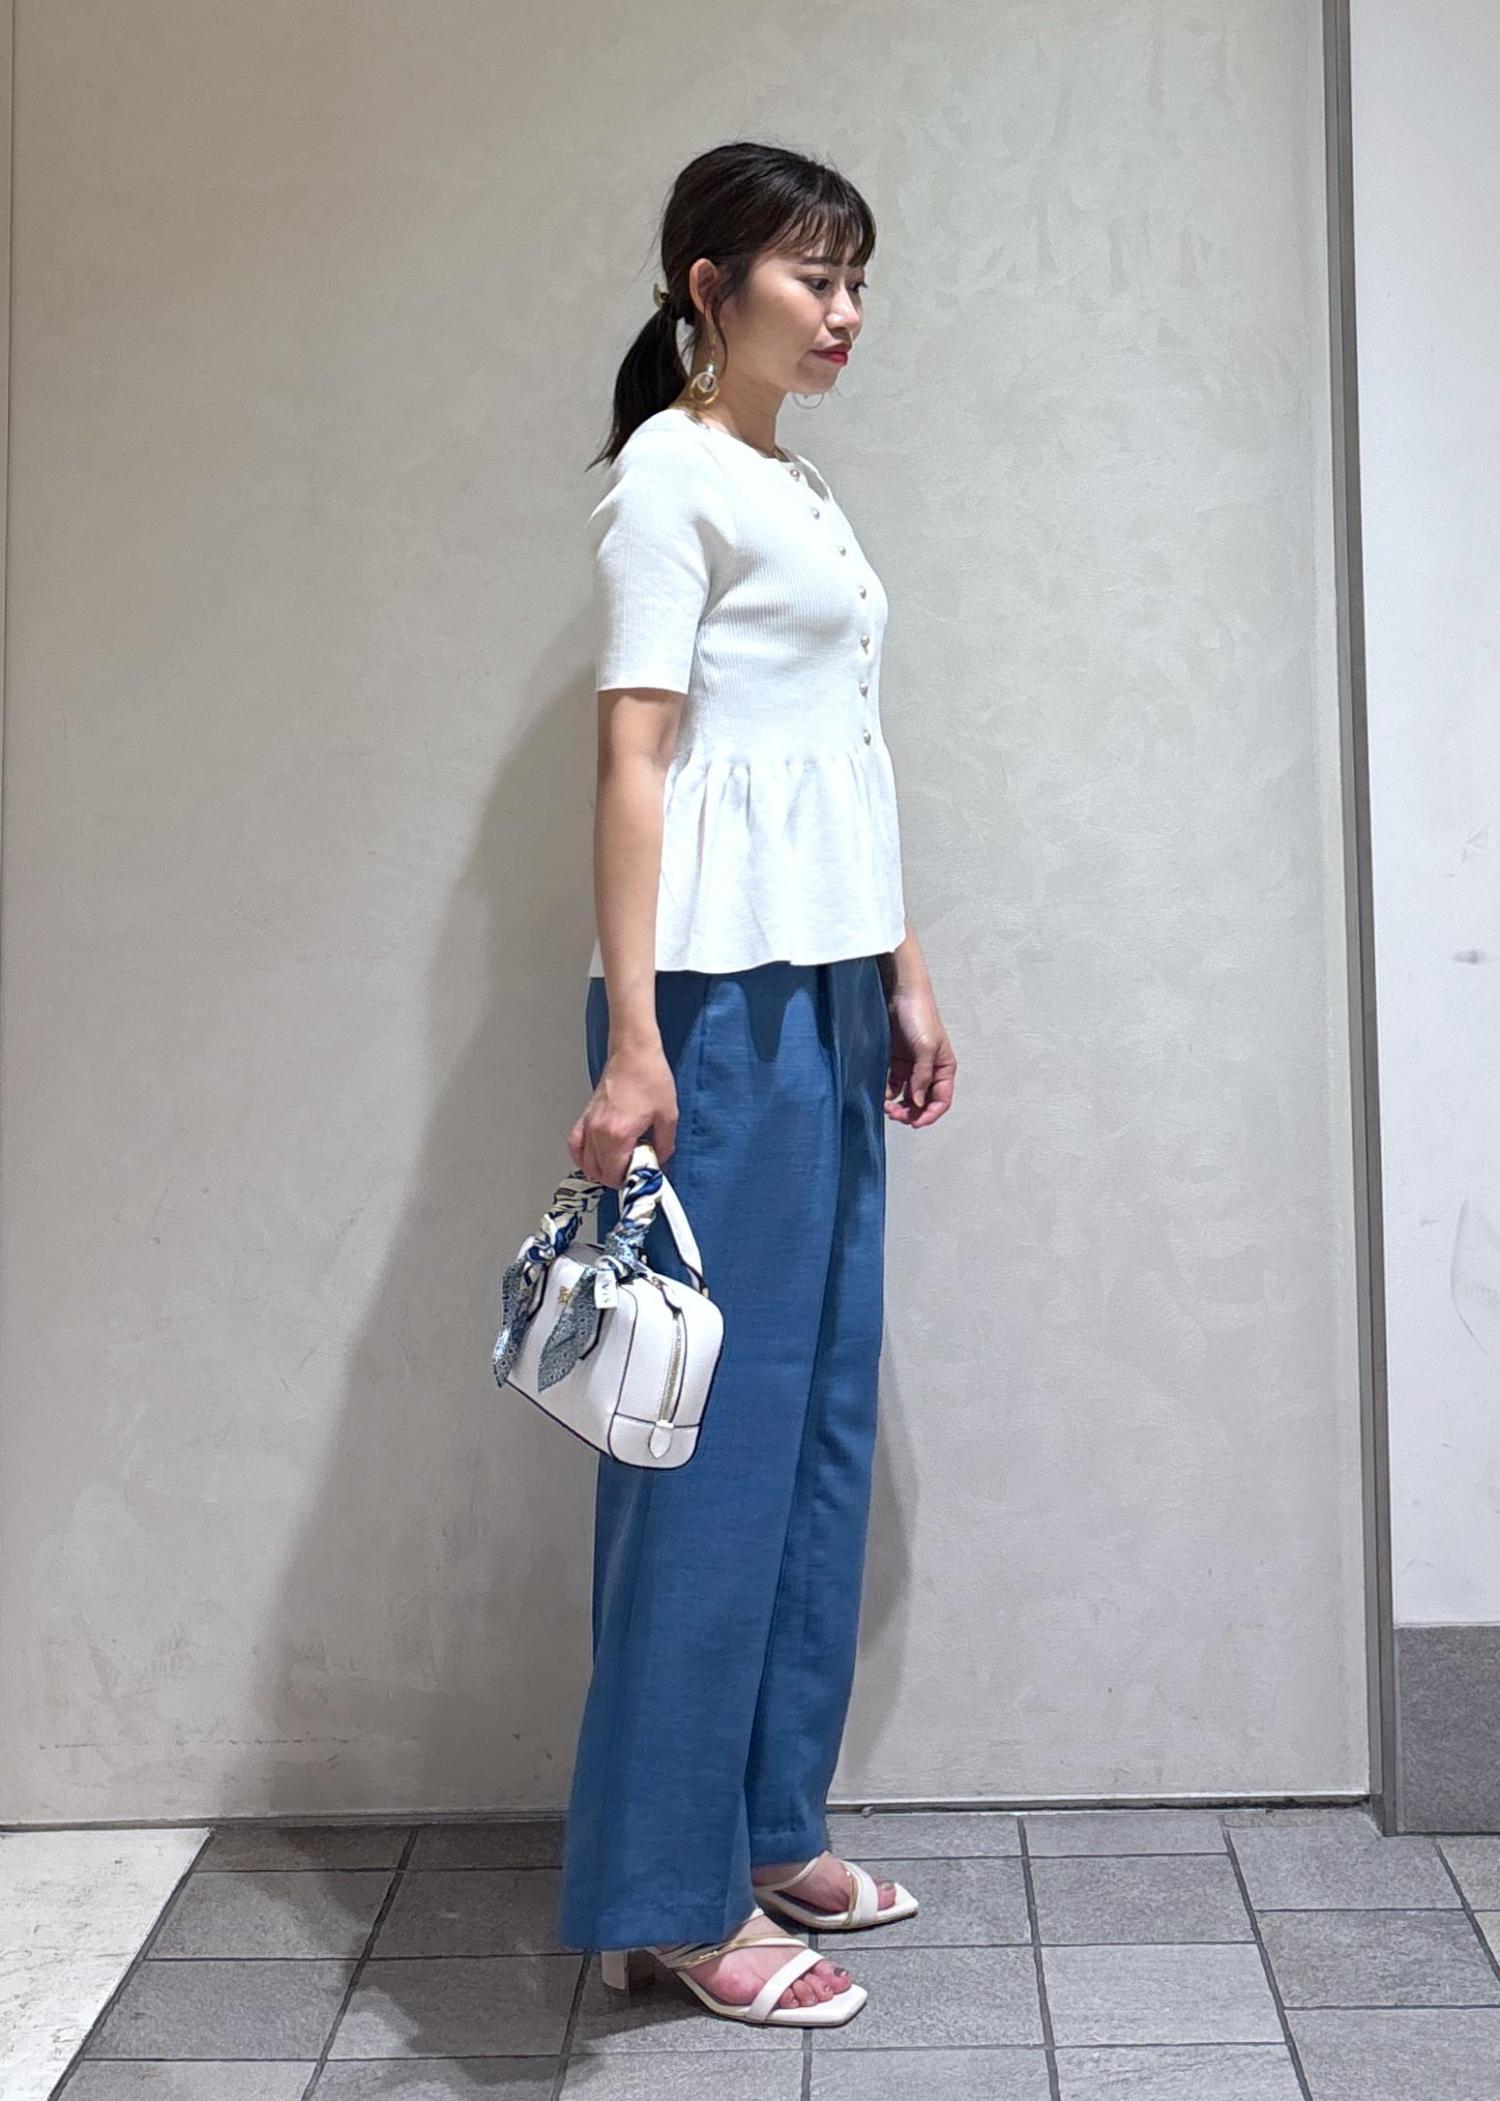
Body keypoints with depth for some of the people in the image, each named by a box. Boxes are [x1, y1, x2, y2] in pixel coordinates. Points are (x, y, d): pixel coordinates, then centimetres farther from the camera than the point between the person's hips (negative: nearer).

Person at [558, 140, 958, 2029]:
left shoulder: (800, 488, 21)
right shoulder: (669, 472, -5)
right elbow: (633, 757, -13)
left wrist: (904, 975, 18)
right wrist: (631, 1042, -20)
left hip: (829, 989, 9)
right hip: (723, 991, -9)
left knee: (821, 1409, 10)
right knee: (719, 1421, -5)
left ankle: (771, 1824, 23)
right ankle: (670, 1894, 6)